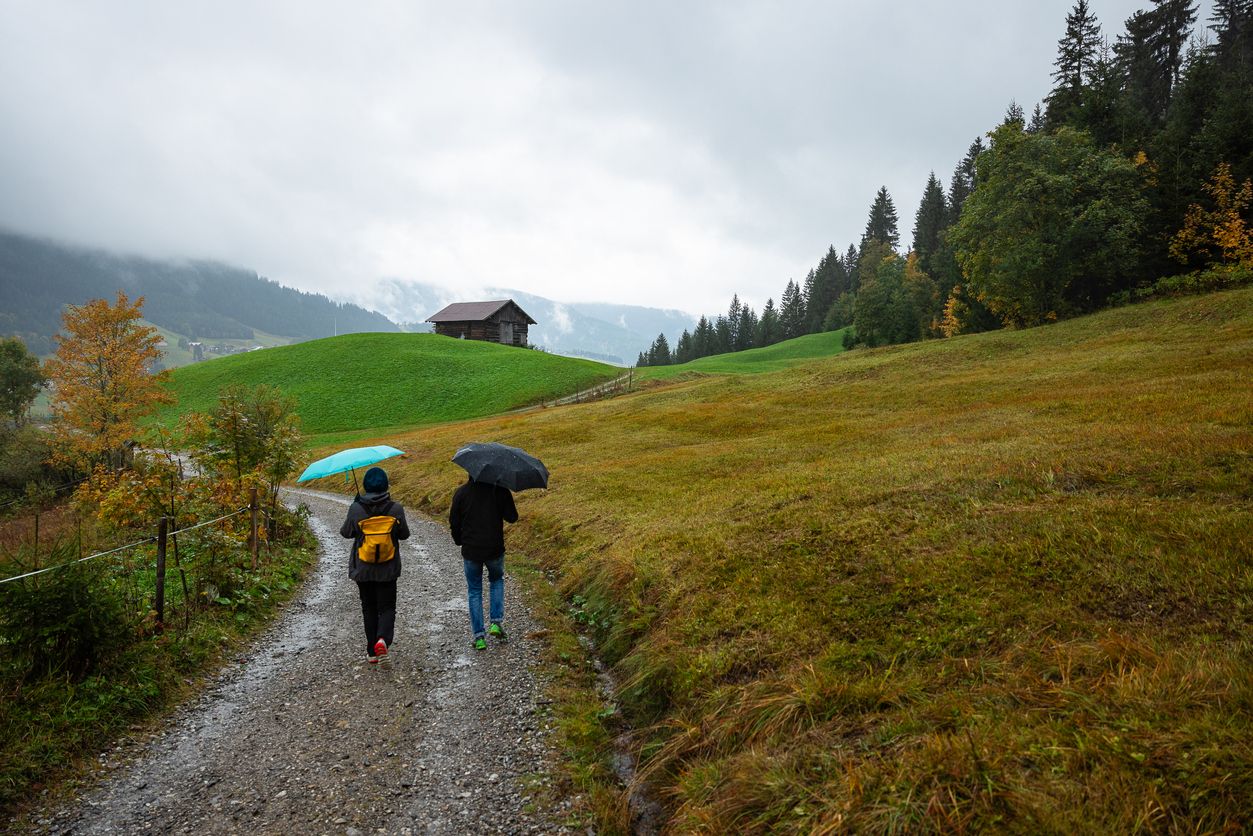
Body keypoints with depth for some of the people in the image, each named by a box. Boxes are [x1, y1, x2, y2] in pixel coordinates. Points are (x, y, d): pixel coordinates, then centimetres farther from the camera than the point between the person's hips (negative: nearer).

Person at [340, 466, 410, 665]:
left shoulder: (356, 509, -11)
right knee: (387, 607, 10)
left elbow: (346, 532, 4)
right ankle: (383, 639, -17)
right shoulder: (395, 508, -10)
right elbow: (404, 535, 0)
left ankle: (372, 652, 17)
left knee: (369, 609, 15)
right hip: (388, 569, -1)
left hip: (363, 570, 1)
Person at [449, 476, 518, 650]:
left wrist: (460, 541, 17)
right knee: (496, 581, 27)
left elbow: (454, 522, 0)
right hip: (495, 549, 0)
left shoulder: (461, 492, -6)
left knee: (474, 591, 15)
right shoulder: (500, 490, -10)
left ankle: (479, 637, 13)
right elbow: (512, 518, -6)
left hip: (471, 551, 0)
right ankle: (496, 623, 13)